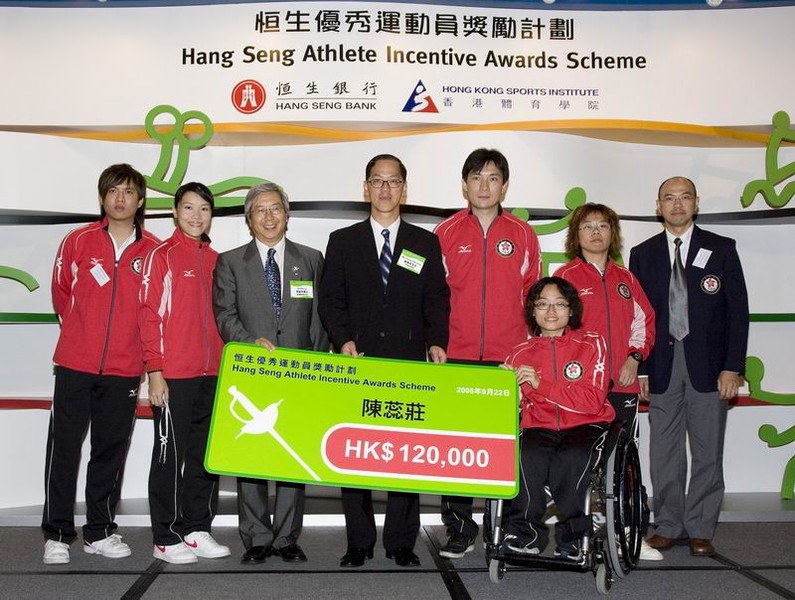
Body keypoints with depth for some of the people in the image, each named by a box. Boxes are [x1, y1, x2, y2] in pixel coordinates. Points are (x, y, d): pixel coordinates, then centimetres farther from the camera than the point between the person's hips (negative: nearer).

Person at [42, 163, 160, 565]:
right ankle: (57, 533, 11)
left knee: (111, 449, 9)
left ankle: (100, 532, 20)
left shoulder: (154, 251, 0)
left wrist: (136, 346, 10)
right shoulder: (78, 241, 1)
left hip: (125, 369, 1)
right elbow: (61, 292, 12)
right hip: (75, 364, -1)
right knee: (64, 446, 1)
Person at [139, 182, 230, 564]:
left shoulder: (215, 260, 13)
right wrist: (155, 370, -12)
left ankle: (197, 530, 20)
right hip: (172, 376, -5)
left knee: (206, 454, 10)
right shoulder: (162, 256, -2)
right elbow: (149, 315, -6)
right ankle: (167, 538, 11)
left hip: (211, 375, 6)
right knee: (170, 454, 2)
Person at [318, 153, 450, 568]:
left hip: (409, 365, 0)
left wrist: (436, 342, -6)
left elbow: (437, 301, 8)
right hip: (358, 363, 0)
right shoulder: (342, 241, 11)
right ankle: (359, 542, 12)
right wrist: (343, 340, -8)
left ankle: (401, 542, 12)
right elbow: (330, 301, 6)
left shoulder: (426, 243, 12)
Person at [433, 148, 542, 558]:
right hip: (456, 359, 0)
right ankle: (460, 527, 12)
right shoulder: (446, 232, 5)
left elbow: (533, 295, 11)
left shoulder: (523, 235, 7)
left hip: (508, 359, 0)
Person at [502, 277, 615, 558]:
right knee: (527, 456, -32)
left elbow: (593, 400, -8)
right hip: (539, 428, 1)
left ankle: (571, 535, -11)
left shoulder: (591, 344, 5)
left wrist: (540, 385, -15)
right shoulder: (520, 353, 12)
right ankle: (525, 532, -14)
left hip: (586, 426, -1)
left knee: (572, 457, -33)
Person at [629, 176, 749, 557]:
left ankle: (700, 529, 14)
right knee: (664, 451, 5)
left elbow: (737, 310, 1)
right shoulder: (643, 254, 8)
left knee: (707, 451, 3)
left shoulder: (721, 249, 4)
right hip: (661, 365, 1)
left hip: (709, 365, -1)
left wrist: (732, 367, -6)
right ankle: (668, 526, 17)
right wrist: (638, 368, 0)